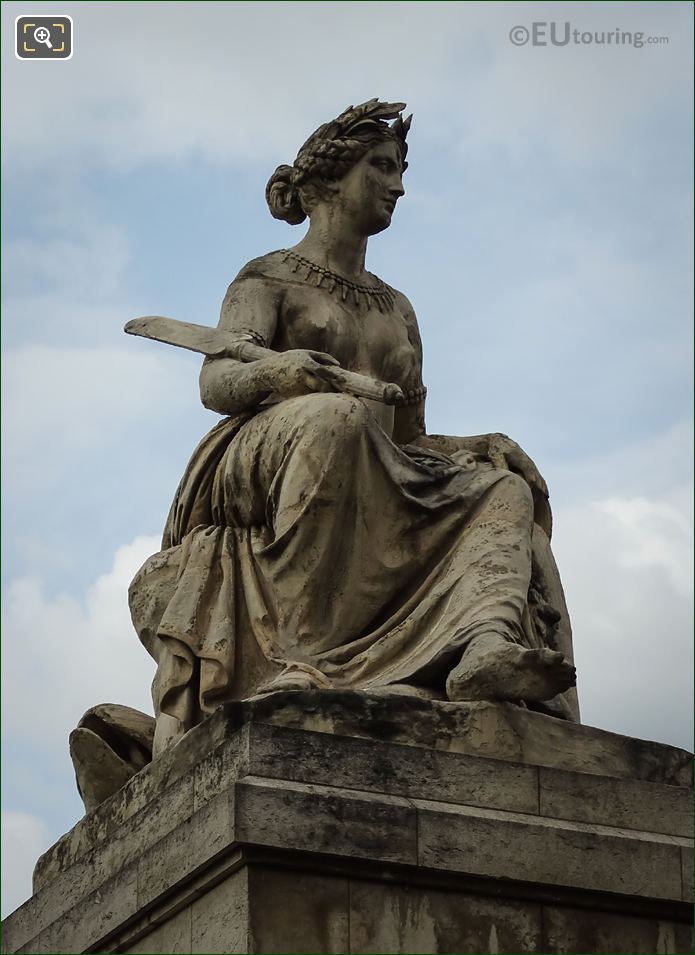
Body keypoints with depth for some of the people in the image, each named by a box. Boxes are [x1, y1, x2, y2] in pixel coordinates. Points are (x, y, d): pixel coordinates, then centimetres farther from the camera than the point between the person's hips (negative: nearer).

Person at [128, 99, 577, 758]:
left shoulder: (396, 309, 27)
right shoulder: (269, 278, 11)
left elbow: (411, 436, 24)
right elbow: (216, 382, -6)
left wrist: (477, 451, 1)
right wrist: (279, 370, -29)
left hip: (376, 498, 5)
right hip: (265, 474, -5)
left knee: (504, 486, -18)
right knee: (336, 418, -37)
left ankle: (488, 643, -49)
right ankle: (300, 661, -41)